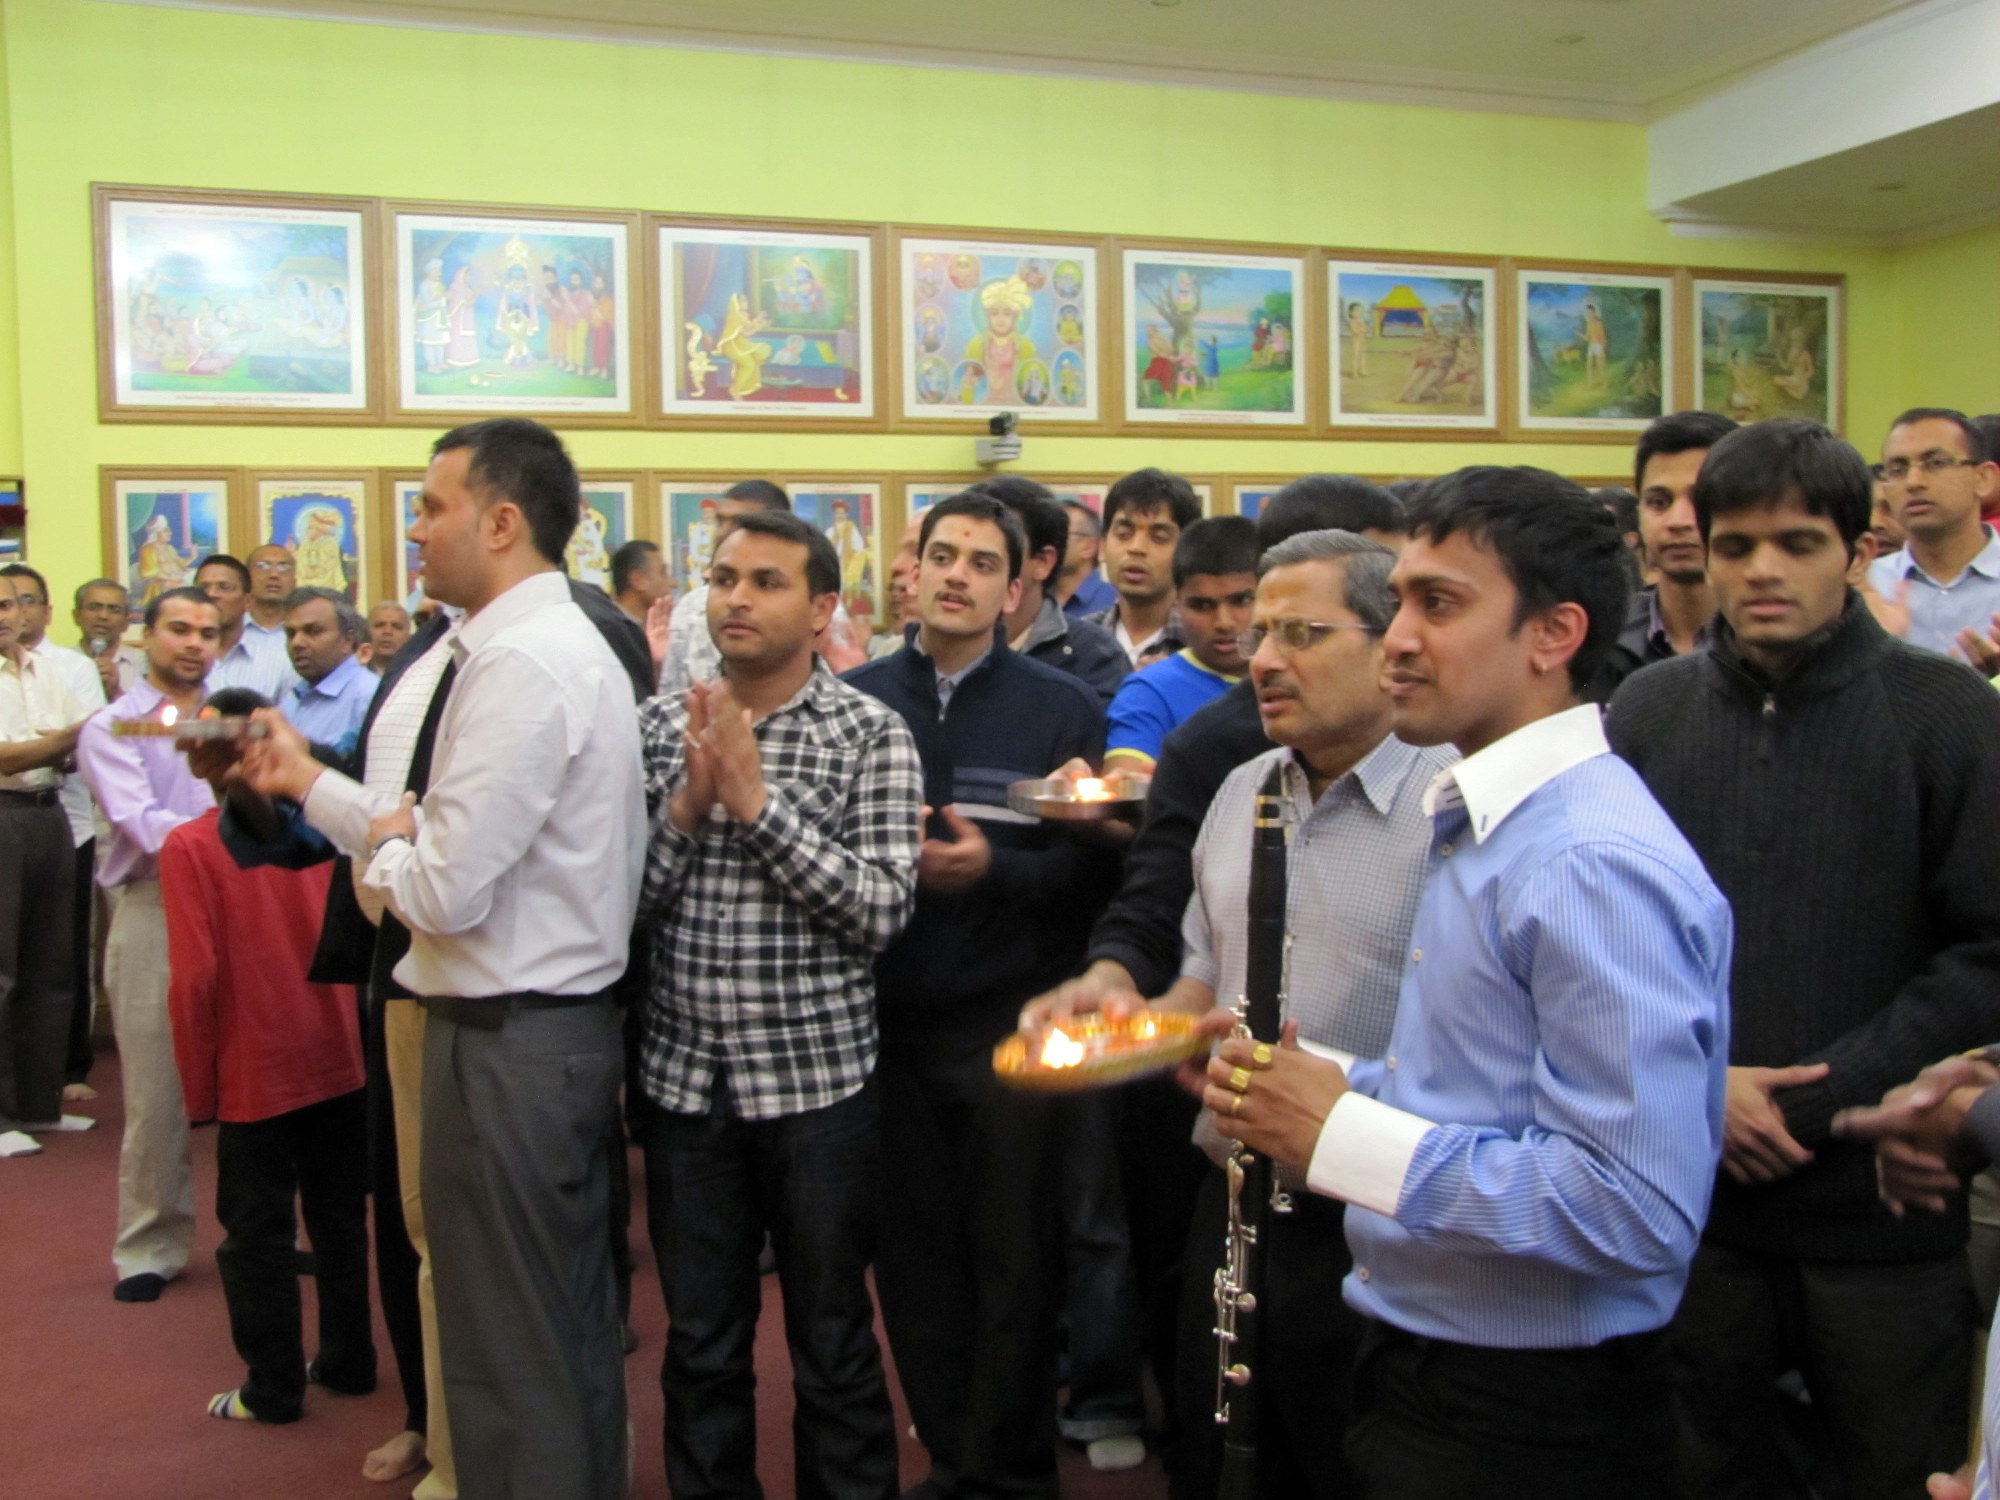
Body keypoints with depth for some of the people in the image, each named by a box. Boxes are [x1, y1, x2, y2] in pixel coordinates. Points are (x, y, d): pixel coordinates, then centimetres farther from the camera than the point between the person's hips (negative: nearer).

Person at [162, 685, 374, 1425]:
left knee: (258, 1233, 9)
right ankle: (348, 1361, 28)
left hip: (256, 1075, -4)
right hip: (341, 1059, 4)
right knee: (340, 1218, 16)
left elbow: (196, 976, -15)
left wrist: (199, 1085, -5)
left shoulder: (189, 847, -11)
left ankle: (273, 1389, 17)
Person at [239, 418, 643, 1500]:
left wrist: (380, 854, -3)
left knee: (507, 1358, 3)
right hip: (567, 1021, 10)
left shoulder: (519, 662, -19)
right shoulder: (568, 644, 13)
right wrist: (310, 782, 16)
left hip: (506, 1040, -10)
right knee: (572, 1328, 21)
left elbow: (448, 888, -23)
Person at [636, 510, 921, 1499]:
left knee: (832, 1349, 12)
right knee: (700, 1345, 17)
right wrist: (688, 800, -16)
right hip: (684, 1082, 3)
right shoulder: (660, 727, 4)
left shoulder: (869, 734, -6)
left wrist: (756, 797, -18)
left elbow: (883, 908, -15)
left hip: (816, 1083, -3)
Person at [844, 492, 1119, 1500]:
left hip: (1009, 1026, -2)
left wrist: (993, 867, -18)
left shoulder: (1063, 709, 0)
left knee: (1014, 1263, 5)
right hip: (884, 1020, 2)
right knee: (912, 1257, 10)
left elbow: (1093, 868, -3)